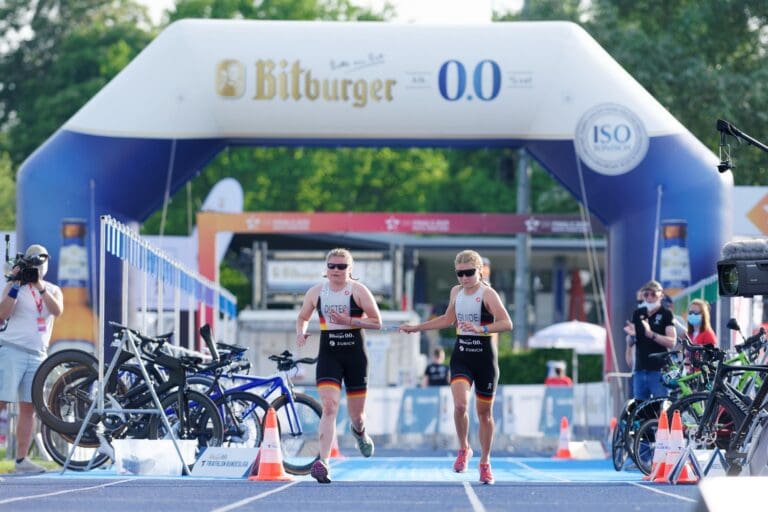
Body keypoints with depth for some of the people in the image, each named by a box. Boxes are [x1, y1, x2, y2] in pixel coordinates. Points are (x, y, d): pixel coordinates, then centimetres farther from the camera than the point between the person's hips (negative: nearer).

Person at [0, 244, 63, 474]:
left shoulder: (53, 290, 13)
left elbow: (57, 310, -8)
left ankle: (21, 459, 6)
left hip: (37, 355, 5)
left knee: (28, 408, 4)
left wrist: (39, 286, -16)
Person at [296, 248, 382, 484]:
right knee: (329, 407, -19)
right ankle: (323, 463, -26)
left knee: (356, 413, 10)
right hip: (328, 355, 1)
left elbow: (376, 321, -4)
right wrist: (301, 332, -3)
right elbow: (302, 317, 19)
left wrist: (350, 320, -17)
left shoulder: (358, 291, -3)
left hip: (355, 355, 0)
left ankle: (359, 431, 50)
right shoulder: (316, 292, 5)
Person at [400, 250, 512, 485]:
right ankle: (463, 449, 4)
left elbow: (507, 323, -20)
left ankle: (485, 463, 21)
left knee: (484, 412, 6)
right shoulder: (456, 292, 7)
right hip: (461, 356, 3)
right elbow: (448, 319, 25)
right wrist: (416, 327, 25)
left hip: (485, 357, -3)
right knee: (460, 404, -19)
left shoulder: (488, 294, -10)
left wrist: (481, 329, -33)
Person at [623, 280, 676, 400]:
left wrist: (651, 334, -23)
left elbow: (672, 342, -10)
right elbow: (630, 343, 17)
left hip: (658, 370, -5)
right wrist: (631, 335, -6)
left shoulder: (666, 314, 0)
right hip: (640, 370, 5)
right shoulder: (638, 314, 15)